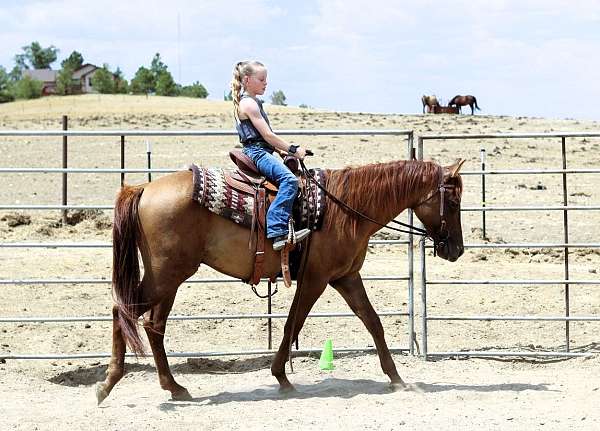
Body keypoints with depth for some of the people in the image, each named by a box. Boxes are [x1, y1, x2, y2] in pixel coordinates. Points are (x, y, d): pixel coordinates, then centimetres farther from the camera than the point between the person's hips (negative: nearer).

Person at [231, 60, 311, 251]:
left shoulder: (253, 102, 20)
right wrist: (293, 150, -11)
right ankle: (279, 232, -40)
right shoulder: (249, 104, -12)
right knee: (289, 180, -29)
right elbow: (267, 135, -16)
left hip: (259, 151, 11)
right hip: (257, 152, -11)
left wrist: (283, 150, 14)